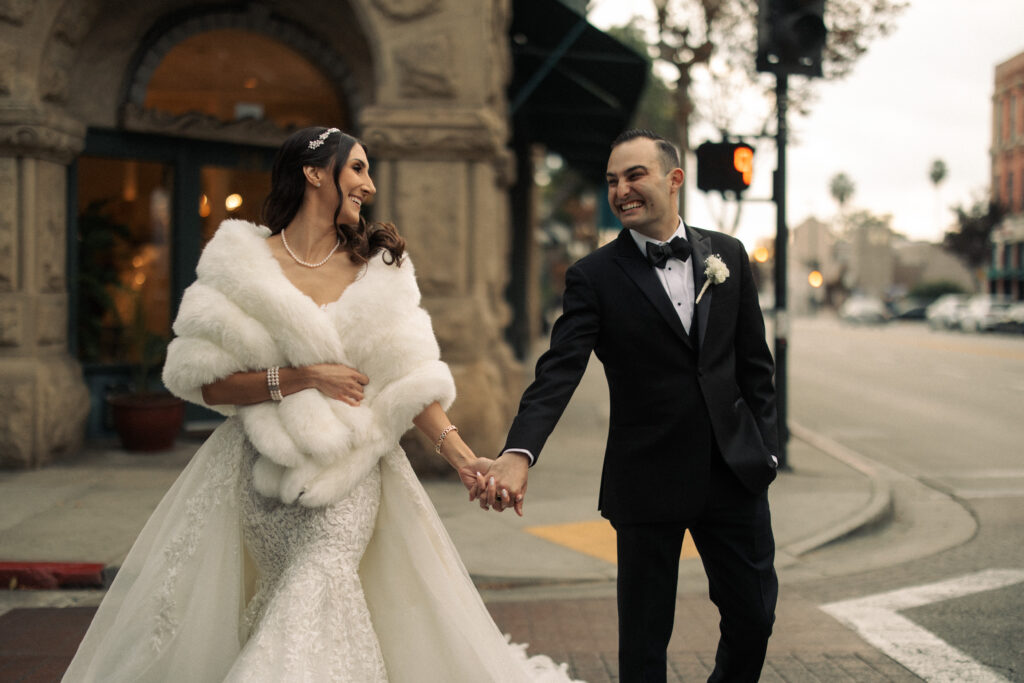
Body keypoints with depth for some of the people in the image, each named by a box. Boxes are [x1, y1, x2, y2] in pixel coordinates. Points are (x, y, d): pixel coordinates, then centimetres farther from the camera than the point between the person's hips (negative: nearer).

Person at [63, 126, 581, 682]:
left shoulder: (378, 267, 7)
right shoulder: (242, 262, -1)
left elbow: (407, 373, 1)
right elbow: (206, 381, -5)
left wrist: (457, 451, -13)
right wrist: (301, 377, -13)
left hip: (349, 470, 1)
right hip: (265, 468, -1)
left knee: (320, 585, -18)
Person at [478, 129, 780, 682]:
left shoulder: (727, 254, 5)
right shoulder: (594, 277, -6)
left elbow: (753, 361, 11)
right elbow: (559, 371, -17)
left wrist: (765, 445, 6)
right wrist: (518, 452, -32)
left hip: (735, 471, 3)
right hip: (648, 481, -3)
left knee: (754, 614, 11)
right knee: (644, 636, 6)